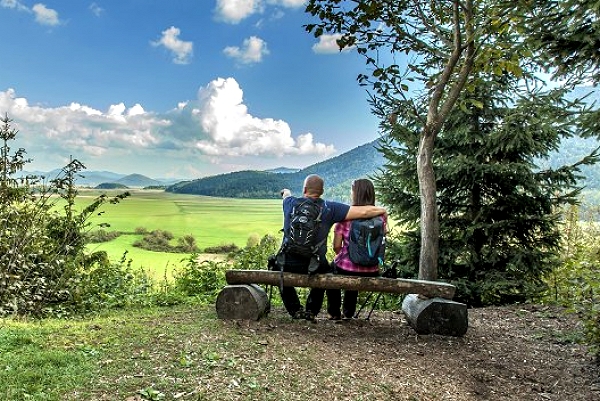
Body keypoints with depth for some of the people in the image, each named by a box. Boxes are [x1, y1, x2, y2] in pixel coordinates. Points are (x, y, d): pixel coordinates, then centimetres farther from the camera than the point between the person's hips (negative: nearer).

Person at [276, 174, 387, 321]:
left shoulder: (291, 203, -5)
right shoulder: (329, 208, -9)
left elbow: (286, 194, 23)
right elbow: (364, 211, -12)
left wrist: (286, 193, 48)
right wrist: (382, 211, 8)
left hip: (290, 265, 0)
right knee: (325, 270, 36)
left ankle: (296, 310, 29)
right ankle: (311, 311, 31)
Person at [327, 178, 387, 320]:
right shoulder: (381, 216, -3)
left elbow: (336, 246, -9)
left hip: (346, 269, -3)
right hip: (372, 272, 3)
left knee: (332, 267, 32)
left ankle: (334, 313, 37)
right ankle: (348, 313, 49)